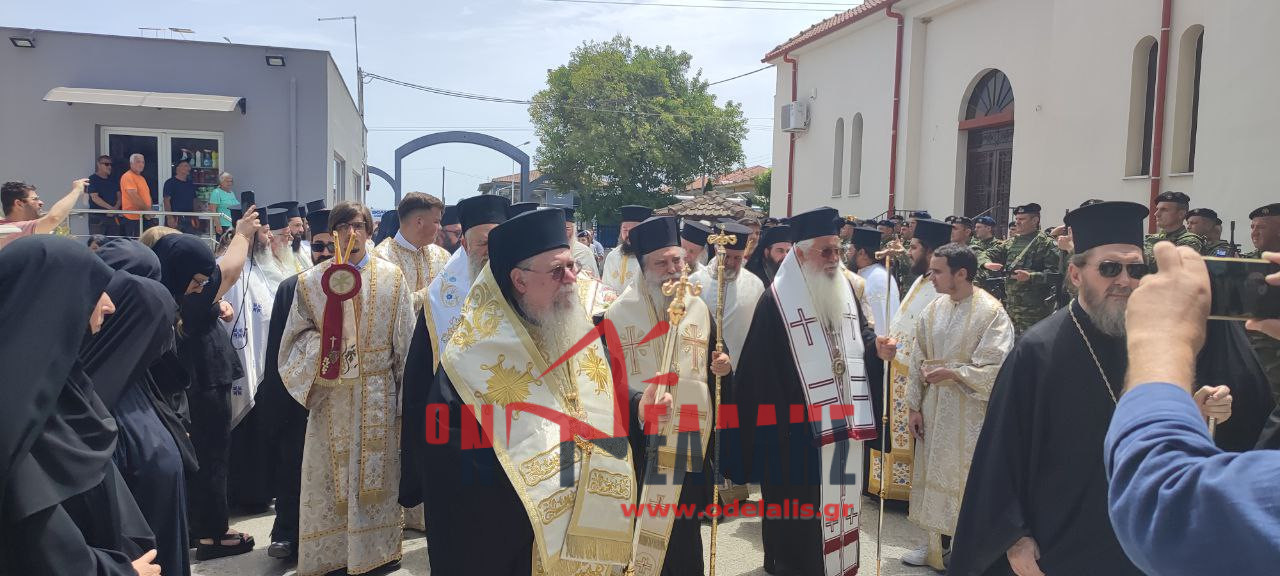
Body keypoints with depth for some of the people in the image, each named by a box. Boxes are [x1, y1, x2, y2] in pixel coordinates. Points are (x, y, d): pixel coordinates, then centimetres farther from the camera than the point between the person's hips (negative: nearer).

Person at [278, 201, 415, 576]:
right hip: (330, 392, 1)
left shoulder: (391, 277, 3)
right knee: (330, 472, 5)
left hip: (378, 393, 0)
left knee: (376, 469, 6)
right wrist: (322, 343, -19)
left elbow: (405, 338, 4)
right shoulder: (312, 281, 3)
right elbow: (297, 336, 3)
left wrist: (407, 389, 1)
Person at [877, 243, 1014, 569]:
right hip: (934, 408, 5)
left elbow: (998, 369, -16)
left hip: (970, 412, -5)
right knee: (934, 473, 13)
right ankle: (937, 544, 28)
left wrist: (953, 373, -25)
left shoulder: (991, 312, -13)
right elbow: (918, 361, 7)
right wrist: (914, 406, 5)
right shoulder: (933, 310, 3)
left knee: (965, 478, 3)